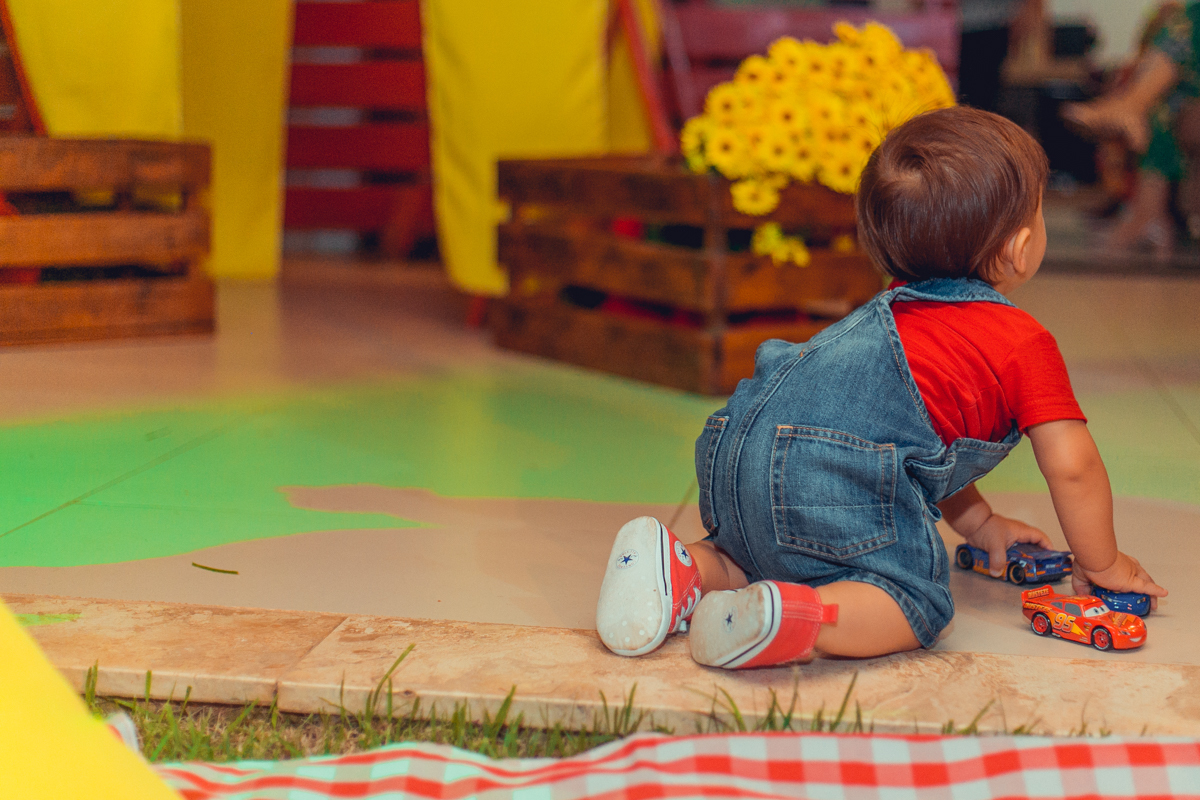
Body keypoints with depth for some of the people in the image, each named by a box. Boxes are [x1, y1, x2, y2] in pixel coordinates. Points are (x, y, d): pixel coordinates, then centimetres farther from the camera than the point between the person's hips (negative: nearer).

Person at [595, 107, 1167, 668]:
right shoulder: (1026, 344, 11)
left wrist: (980, 525, 50)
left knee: (769, 557, 31)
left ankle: (686, 573, 2)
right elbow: (1072, 465, 8)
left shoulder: (899, 307, 35)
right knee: (915, 601, -3)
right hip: (833, 477, -8)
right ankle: (792, 619, -28)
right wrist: (1103, 564, 24)